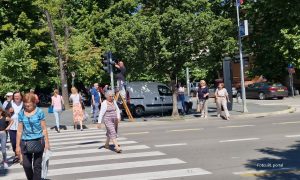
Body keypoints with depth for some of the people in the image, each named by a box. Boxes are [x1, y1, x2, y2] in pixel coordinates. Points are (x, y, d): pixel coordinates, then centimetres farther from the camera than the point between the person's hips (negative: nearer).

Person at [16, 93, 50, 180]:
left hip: (38, 141, -2)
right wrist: (18, 146, 5)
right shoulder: (21, 113, 1)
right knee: (26, 165, 2)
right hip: (25, 142, 2)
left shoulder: (39, 112, -5)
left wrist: (46, 142, -3)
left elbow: (44, 129, -2)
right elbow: (19, 131, 5)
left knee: (37, 165, 4)